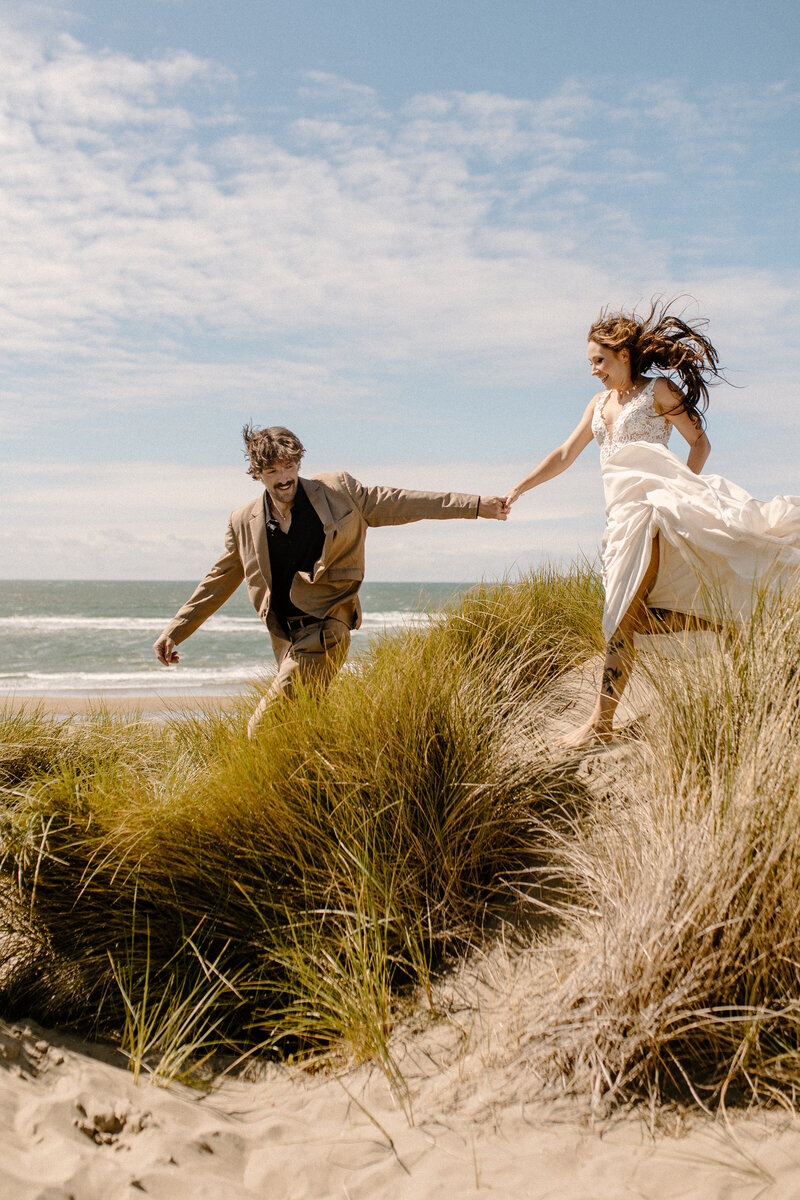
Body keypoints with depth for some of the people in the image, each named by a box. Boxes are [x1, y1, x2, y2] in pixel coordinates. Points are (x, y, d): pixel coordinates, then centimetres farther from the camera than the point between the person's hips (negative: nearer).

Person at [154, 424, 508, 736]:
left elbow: (398, 503, 3)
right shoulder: (244, 523, 6)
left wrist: (476, 505, 1)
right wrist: (175, 630, 12)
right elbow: (217, 582, 14)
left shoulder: (337, 491, -1)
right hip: (287, 641, 5)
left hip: (325, 633, -5)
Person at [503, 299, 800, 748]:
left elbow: (700, 442, 3)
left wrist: (681, 490, -10)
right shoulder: (600, 403, 22)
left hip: (650, 507, -7)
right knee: (640, 615, 1)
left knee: (624, 613, -16)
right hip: (620, 513, 7)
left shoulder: (658, 390, 3)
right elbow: (565, 455, 23)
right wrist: (518, 489, 15)